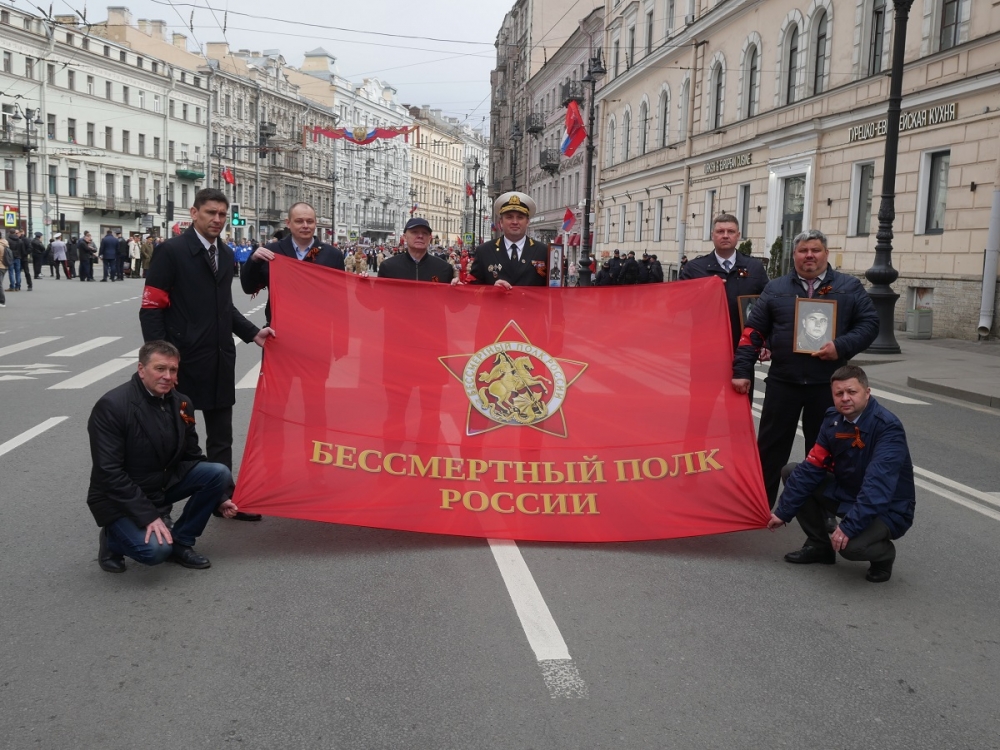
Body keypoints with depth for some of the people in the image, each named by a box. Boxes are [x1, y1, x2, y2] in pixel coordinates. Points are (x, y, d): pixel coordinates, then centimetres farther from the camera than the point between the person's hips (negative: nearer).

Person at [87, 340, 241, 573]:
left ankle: (180, 542, 2)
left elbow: (191, 456, 8)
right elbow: (109, 473, -25)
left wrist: (217, 499, 1)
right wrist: (148, 516, -28)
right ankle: (113, 539, 6)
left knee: (218, 474, -12)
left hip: (164, 483, 7)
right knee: (156, 550, -28)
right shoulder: (111, 406, -23)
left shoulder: (181, 403, -2)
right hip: (121, 497, -7)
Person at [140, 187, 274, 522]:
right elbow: (151, 310, -12)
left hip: (220, 360, 6)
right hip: (184, 359, -6)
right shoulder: (171, 251, -10)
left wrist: (252, 332, 5)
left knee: (221, 437, 14)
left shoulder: (226, 254, 11)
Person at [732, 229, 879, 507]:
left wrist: (842, 347, -17)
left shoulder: (849, 287, 4)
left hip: (827, 385, 0)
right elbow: (753, 332, 4)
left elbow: (870, 323, 0)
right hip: (782, 382, 1)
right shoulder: (775, 288, 5)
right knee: (770, 446, 7)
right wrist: (742, 371, -3)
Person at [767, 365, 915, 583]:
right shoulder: (833, 419, -4)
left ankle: (883, 555, 4)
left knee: (850, 545, -35)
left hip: (888, 509, -7)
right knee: (791, 472, -1)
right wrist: (783, 512, -6)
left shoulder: (888, 428, -25)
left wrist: (849, 526, -41)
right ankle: (819, 546, 10)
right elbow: (811, 469, -4)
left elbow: (878, 485, -35)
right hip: (846, 493, 7)